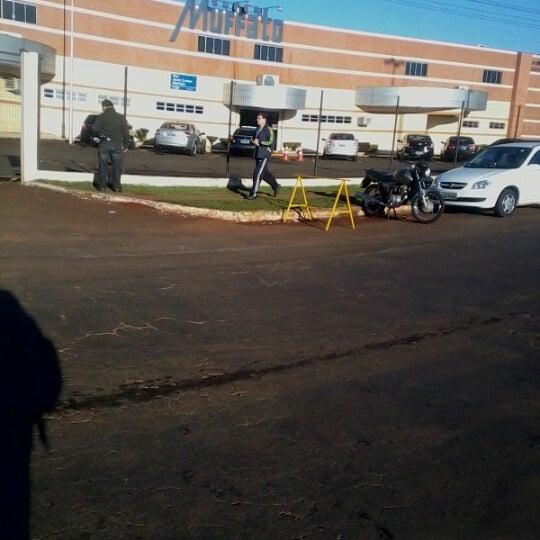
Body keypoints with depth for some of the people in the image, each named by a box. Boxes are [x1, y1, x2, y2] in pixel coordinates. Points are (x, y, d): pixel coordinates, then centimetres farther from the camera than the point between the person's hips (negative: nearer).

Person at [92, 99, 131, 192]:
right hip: (117, 145, 1)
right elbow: (126, 132, -1)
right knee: (117, 167, 8)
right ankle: (117, 187, 9)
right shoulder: (121, 117, 0)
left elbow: (94, 128, -9)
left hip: (104, 144, -1)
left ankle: (102, 186, 11)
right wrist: (126, 145, 6)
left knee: (103, 166, 8)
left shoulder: (101, 116, -5)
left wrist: (101, 131, 12)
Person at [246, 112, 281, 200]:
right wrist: (253, 141, -1)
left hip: (265, 155, -8)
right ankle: (276, 186, 37)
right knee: (265, 173, 18)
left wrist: (259, 142, -17)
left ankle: (253, 194, -7)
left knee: (258, 174, -11)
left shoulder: (268, 130, -11)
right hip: (258, 154, 8)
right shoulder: (258, 129, 12)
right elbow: (253, 139, 23)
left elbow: (270, 142, -20)